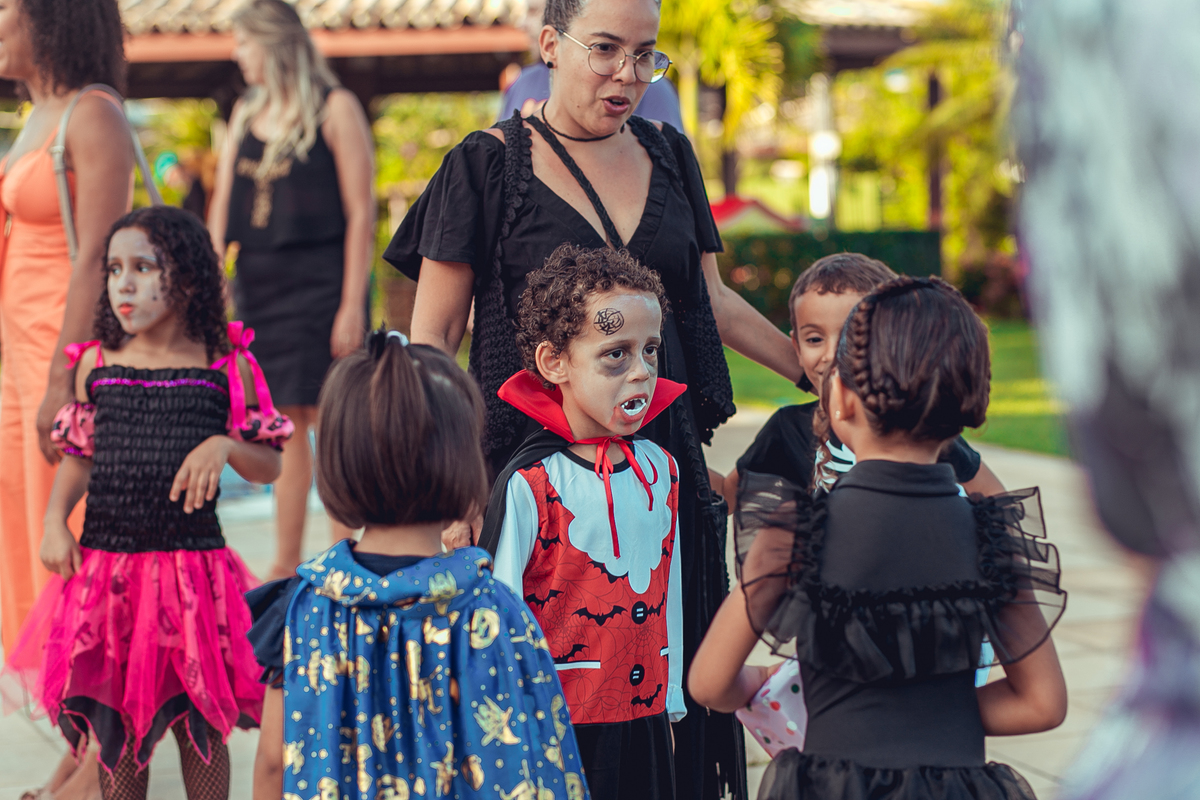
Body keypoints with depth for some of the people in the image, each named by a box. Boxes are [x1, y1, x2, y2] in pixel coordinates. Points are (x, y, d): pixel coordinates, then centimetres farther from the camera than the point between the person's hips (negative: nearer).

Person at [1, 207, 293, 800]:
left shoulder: (227, 366, -3)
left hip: (193, 563, -2)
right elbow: (79, 457, 13)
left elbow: (269, 467, 1)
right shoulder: (96, 363, 4)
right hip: (105, 562, 2)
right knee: (115, 723, 11)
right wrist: (54, 521, -2)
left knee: (200, 724, 5)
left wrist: (224, 446, -19)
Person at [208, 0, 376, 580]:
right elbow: (223, 206, 14)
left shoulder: (334, 109, -5)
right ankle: (284, 566, 14)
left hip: (318, 284, -6)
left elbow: (360, 212, -9)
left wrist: (352, 303, -14)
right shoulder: (246, 113, 14)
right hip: (258, 284, 6)